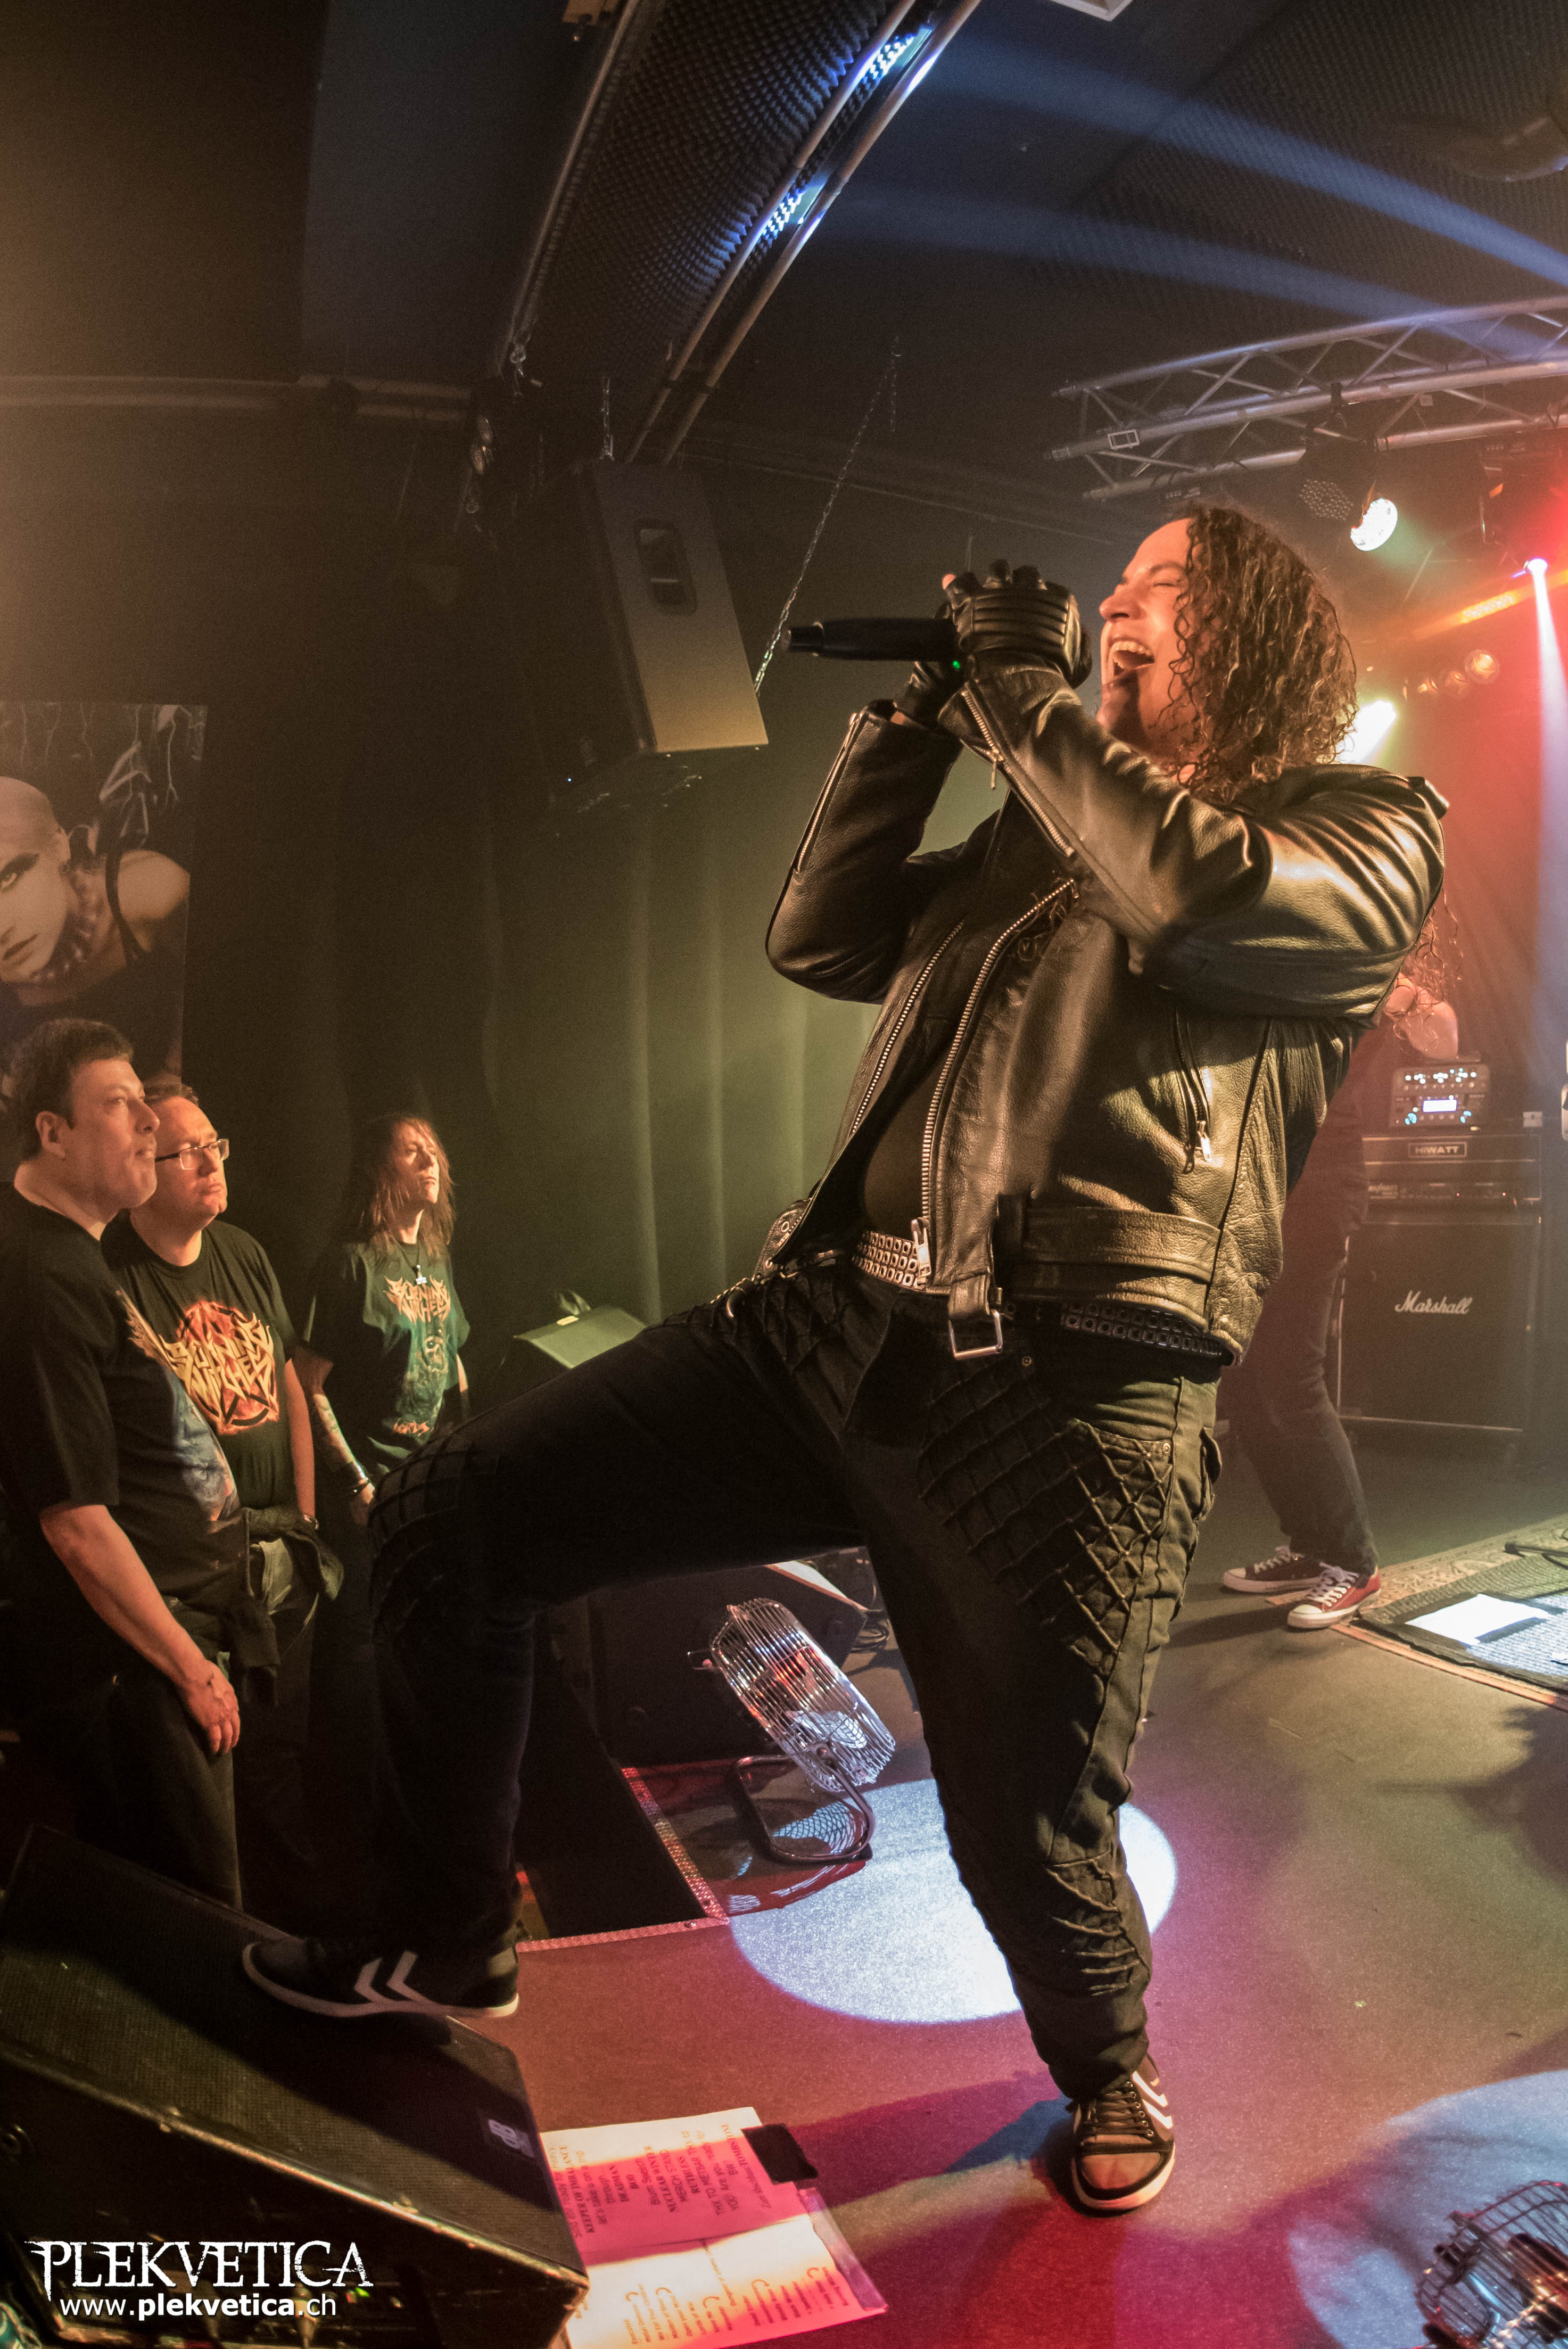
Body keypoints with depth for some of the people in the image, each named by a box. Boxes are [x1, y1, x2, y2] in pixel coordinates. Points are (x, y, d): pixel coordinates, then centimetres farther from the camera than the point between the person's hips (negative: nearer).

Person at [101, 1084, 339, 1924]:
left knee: (289, 1750, 16)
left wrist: (306, 1518, 13)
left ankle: (303, 1919, 33)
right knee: (240, 1758, 0)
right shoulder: (111, 1279, -15)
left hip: (285, 1560, 7)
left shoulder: (244, 1254, 9)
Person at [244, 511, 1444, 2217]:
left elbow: (1211, 901, -15)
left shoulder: (1365, 830, 8)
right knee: (444, 1519, 2)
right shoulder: (1037, 829, 26)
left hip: (1067, 1389, -6)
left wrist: (1024, 697, -2)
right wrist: (916, 714, 17)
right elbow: (820, 940, 23)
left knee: (1028, 1842, -1)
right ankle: (443, 1943, 24)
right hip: (833, 1315, 6)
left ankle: (1107, 2067, 38)